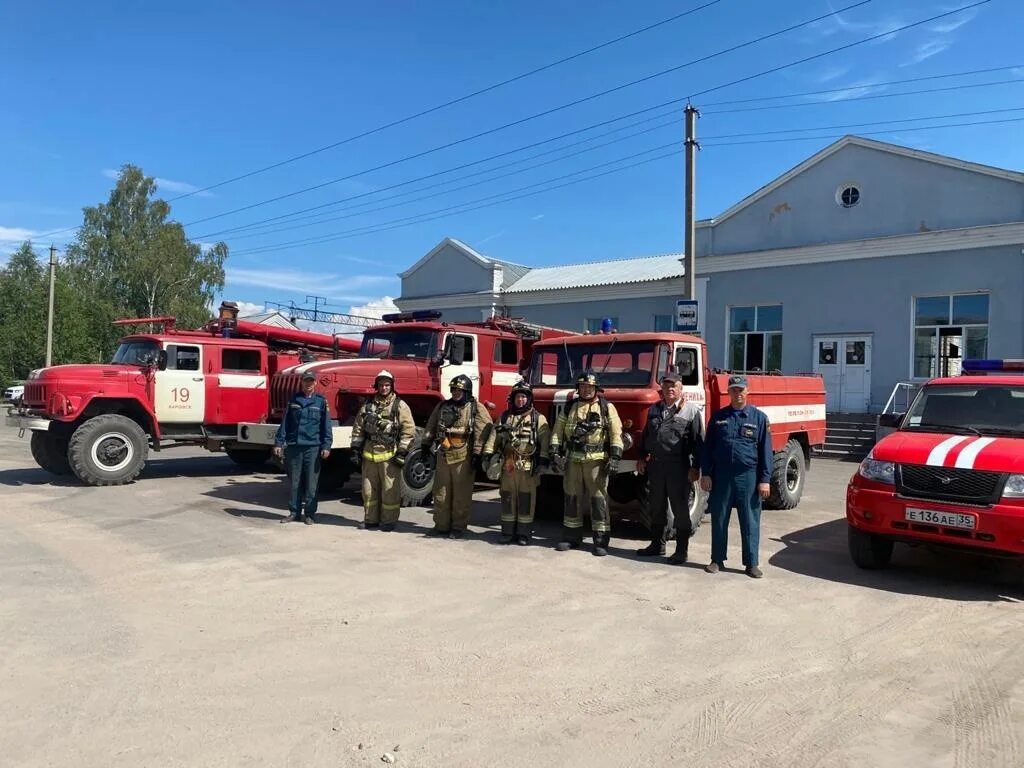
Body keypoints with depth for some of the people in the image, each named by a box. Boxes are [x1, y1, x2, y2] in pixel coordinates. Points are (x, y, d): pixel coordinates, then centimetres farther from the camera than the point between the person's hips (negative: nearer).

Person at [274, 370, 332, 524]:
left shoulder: (321, 401, 4)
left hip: (313, 447, -2)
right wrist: (279, 442, 5)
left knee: (311, 482, 1)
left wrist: (326, 446, -6)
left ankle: (309, 513, 10)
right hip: (294, 446, 2)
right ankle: (294, 512, 16)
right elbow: (285, 422, 11)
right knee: (295, 481, 8)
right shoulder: (294, 399, 11)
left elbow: (326, 425, 1)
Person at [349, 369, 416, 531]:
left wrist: (402, 452, -11)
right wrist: (356, 449, 8)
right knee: (369, 489, 10)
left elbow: (409, 430, -5)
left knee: (390, 490, 0)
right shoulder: (368, 405, 12)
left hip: (389, 455, -4)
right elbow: (358, 428, 15)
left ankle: (389, 521, 10)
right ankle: (370, 519, 21)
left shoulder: (400, 406, -1)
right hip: (369, 454, 4)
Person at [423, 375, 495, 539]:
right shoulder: (442, 407, 12)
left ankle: (459, 527, 13)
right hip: (443, 457, 5)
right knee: (441, 494, 10)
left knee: (461, 496, 2)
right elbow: (431, 427, 20)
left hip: (463, 459, -5)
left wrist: (479, 454, -16)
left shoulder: (476, 409, -5)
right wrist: (426, 445, 17)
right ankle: (441, 525, 21)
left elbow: (486, 431, -11)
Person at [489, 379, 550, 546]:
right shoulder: (504, 417, 12)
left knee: (526, 500, 2)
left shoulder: (538, 418, 2)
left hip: (528, 468, -3)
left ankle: (524, 534, 11)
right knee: (507, 499, 8)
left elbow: (545, 441, -4)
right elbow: (495, 438, 13)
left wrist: (542, 461, -12)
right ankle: (508, 532, 17)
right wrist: (489, 457, 6)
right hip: (507, 466, 3)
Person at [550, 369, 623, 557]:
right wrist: (556, 453, 0)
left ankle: (601, 541, 3)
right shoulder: (569, 407, 11)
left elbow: (616, 434, -4)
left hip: (597, 461, -3)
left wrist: (615, 457, -12)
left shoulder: (607, 408, 1)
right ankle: (571, 537, 20)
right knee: (572, 498, 9)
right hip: (573, 460, 4)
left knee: (598, 499, -3)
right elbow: (558, 431, 11)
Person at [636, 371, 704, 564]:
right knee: (656, 507, 14)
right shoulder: (654, 409, 13)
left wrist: (695, 467, -11)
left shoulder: (692, 411, -3)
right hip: (656, 465, 5)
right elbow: (646, 435, 20)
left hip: (679, 467, -5)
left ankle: (681, 550, 11)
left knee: (680, 509, 2)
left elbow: (698, 441, -7)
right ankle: (657, 544, 27)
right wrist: (642, 458, 15)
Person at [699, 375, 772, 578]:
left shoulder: (759, 417, 3)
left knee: (750, 522, 3)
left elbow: (765, 451, 1)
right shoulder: (718, 417, 8)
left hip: (748, 477, -2)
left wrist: (764, 480, -5)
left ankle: (752, 563, 12)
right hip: (721, 476, 2)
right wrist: (706, 474, 1)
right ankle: (717, 560, 19)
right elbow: (708, 447, 9)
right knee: (719, 520, 8)